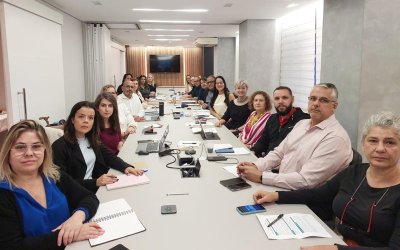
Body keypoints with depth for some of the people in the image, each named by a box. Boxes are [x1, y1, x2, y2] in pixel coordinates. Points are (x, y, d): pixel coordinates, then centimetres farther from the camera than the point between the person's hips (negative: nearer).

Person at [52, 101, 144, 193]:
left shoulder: (92, 140, 9)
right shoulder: (60, 146, -11)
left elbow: (109, 156, 9)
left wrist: (126, 167, -11)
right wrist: (95, 182, -26)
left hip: (98, 188, 7)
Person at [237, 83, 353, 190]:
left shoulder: (336, 138, -19)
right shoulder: (302, 123, 10)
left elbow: (305, 181, -24)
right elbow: (278, 153, 13)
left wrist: (261, 177, -25)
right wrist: (255, 166, -7)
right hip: (281, 187, 8)